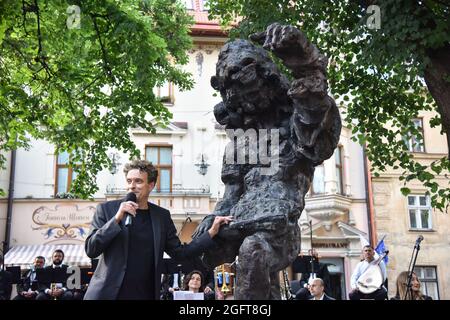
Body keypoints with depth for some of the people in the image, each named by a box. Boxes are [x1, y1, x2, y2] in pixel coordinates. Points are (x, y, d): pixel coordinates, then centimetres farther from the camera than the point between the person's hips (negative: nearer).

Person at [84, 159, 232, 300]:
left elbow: (179, 252, 8)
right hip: (107, 294, -2)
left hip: (146, 295, 2)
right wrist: (117, 218, -18)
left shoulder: (162, 215, 6)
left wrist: (211, 232, 0)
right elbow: (91, 250, -7)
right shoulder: (106, 209, -1)